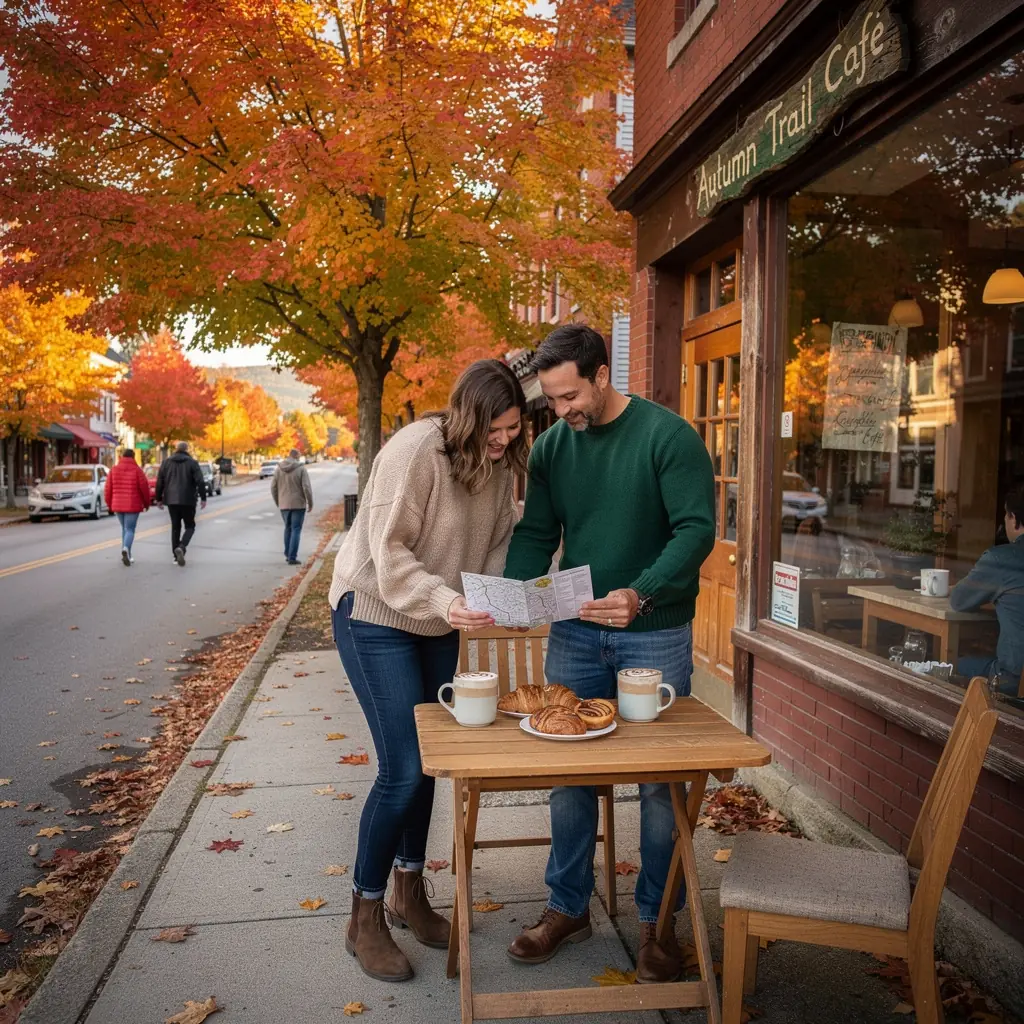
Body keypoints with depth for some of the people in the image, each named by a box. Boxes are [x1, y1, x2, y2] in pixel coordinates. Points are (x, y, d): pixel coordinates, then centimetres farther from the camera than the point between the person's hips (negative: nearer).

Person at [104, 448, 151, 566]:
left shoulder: (113, 470, 5)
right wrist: (146, 503, 8)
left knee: (125, 529, 18)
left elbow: (108, 489, 5)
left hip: (118, 505, 4)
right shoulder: (137, 470, -7)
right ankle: (125, 548, -27)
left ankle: (127, 555, 17)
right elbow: (144, 488, -6)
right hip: (133, 505, -4)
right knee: (130, 529, -1)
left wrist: (110, 505, 16)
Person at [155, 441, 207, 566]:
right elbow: (200, 482, -11)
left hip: (171, 500, 3)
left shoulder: (166, 462, 7)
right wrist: (203, 498, -6)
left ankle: (177, 555, 11)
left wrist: (159, 498, 14)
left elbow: (160, 482, 6)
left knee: (175, 527, 13)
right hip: (187, 500, -3)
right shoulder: (192, 463, -3)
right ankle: (181, 547, -18)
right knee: (190, 526, 7)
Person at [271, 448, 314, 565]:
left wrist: (278, 503, 16)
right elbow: (307, 487, -14)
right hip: (298, 504, -4)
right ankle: (292, 557, -4)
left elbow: (273, 487, 4)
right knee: (296, 530, 1)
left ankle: (288, 554, 21)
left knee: (288, 528, 20)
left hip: (284, 505, 4)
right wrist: (310, 503, -3)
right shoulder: (301, 469, -9)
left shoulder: (279, 469, 2)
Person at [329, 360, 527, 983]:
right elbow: (390, 555, -25)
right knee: (403, 769, -8)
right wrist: (445, 601, -38)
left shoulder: (498, 462, -4)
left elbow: (497, 541, 3)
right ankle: (365, 919, 11)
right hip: (376, 615, -7)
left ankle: (409, 893, 32)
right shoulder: (415, 451, -25)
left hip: (438, 624, 7)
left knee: (428, 761, 13)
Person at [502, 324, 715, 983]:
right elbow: (537, 533, 5)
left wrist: (640, 594, -30)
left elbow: (696, 528, -17)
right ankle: (569, 908, 28)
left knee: (660, 779, 7)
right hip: (574, 633, 4)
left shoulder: (668, 435, -11)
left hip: (655, 635, -4)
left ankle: (658, 920, 26)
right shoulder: (551, 446, 4)